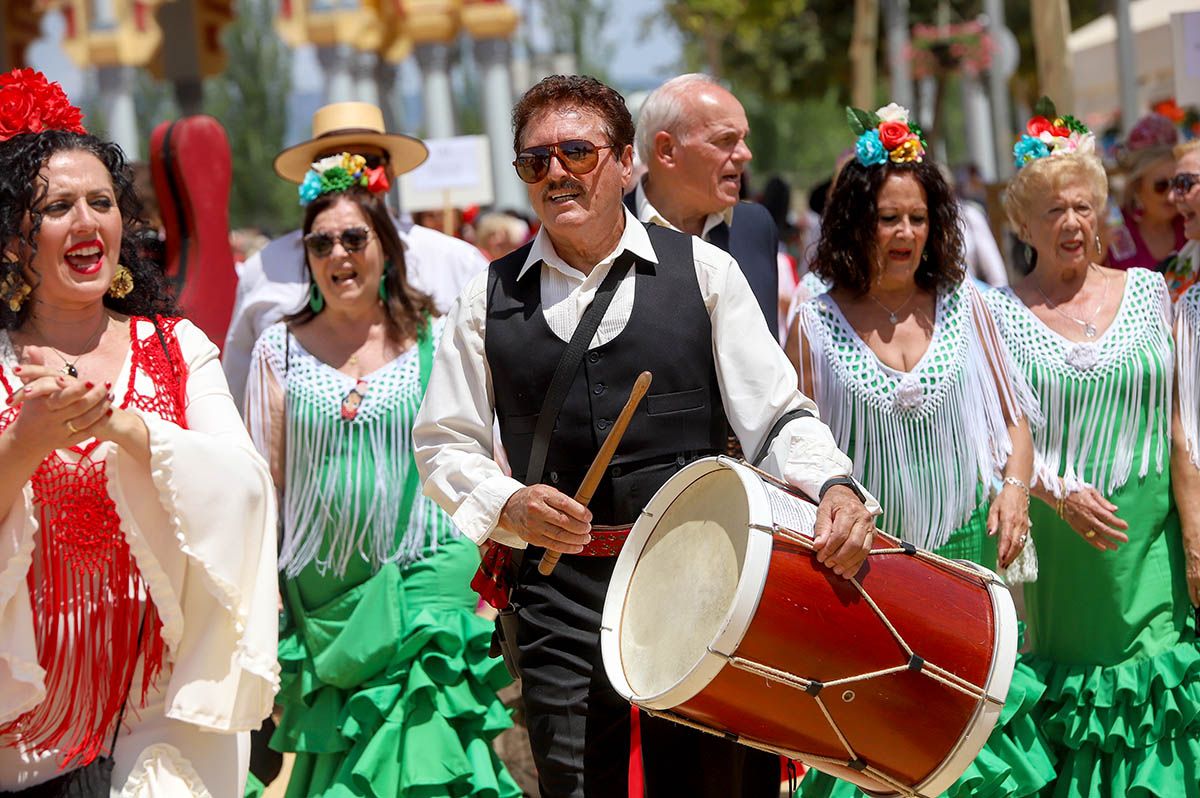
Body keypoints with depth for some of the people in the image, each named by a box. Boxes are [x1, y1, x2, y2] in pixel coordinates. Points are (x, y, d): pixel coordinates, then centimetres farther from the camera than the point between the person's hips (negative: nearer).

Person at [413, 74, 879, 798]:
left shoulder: (704, 271, 4)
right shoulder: (490, 300, 8)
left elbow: (777, 412, -1)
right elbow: (445, 442, 11)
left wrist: (835, 484, -20)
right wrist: (507, 504, -8)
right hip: (560, 595, 1)